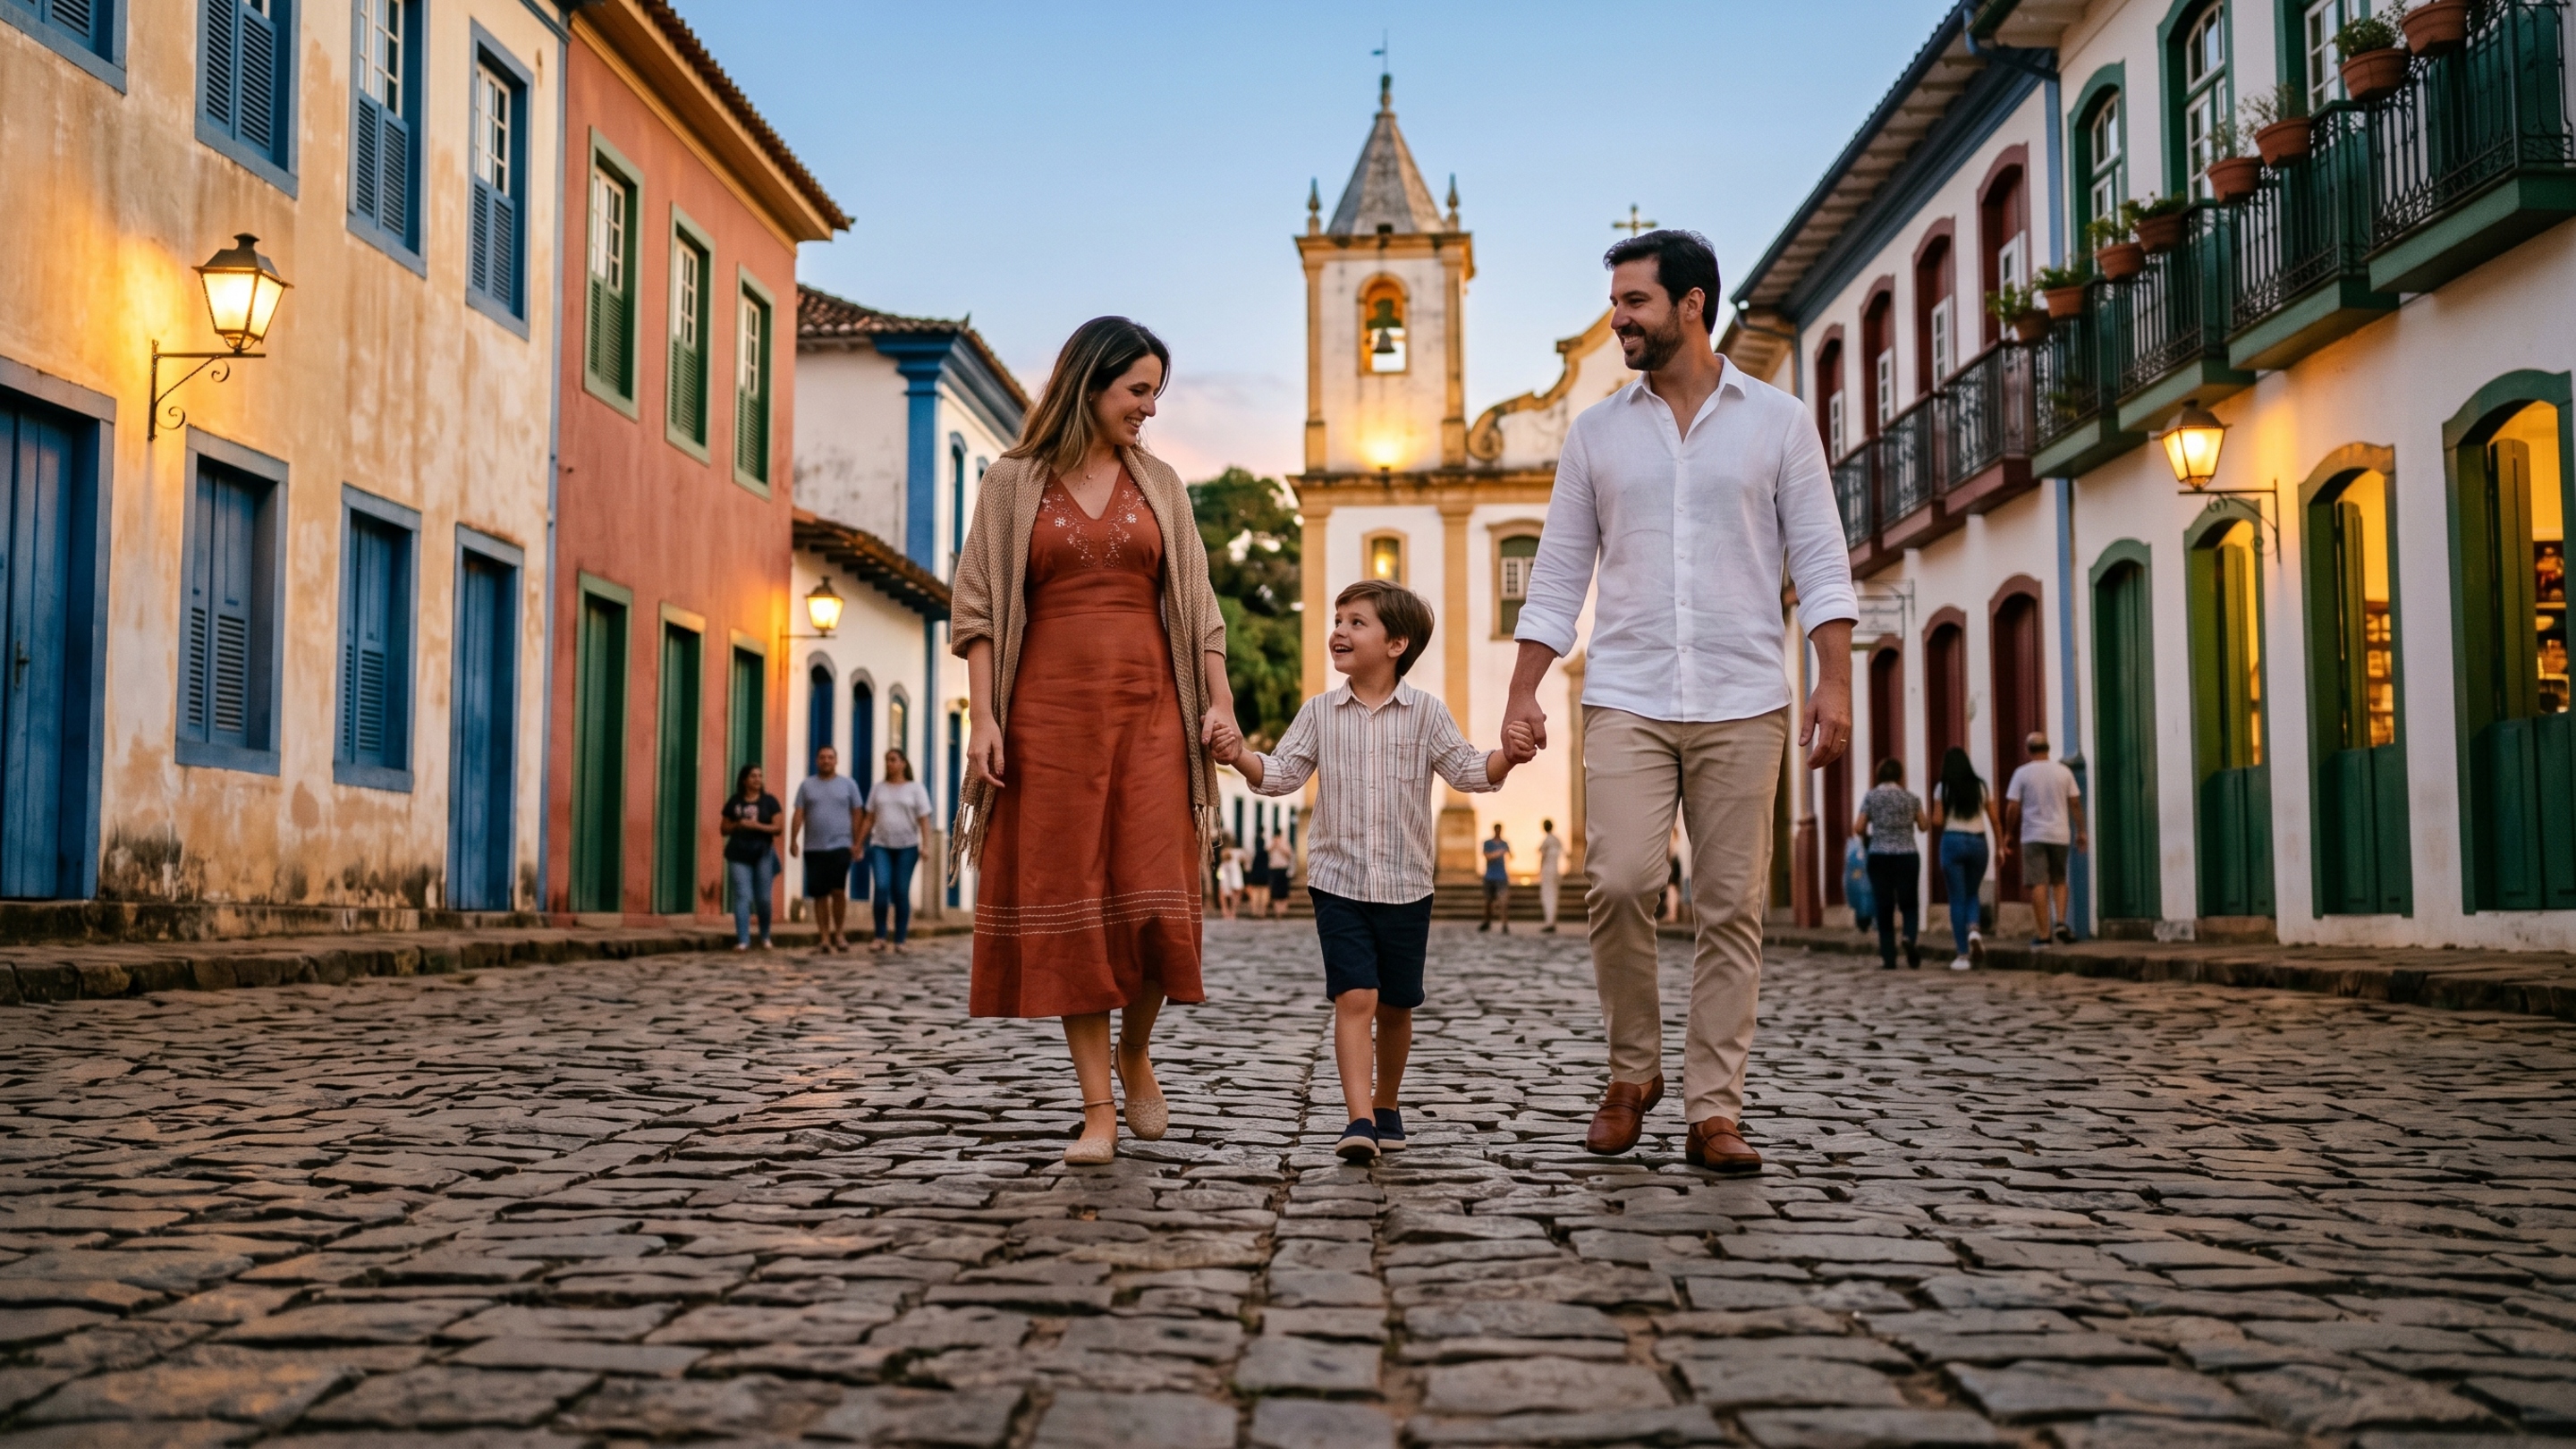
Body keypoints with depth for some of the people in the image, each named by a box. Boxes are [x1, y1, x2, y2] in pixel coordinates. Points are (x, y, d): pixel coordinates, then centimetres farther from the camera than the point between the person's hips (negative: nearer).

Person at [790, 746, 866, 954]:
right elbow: (798, 815, 4)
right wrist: (793, 841, -7)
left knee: (838, 891, -11)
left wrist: (857, 843, 2)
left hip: (840, 846, -2)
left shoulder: (848, 784, 6)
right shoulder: (807, 785, 9)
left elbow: (857, 815, 7)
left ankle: (837, 932, 8)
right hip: (814, 849, 2)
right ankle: (825, 937, 9)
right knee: (819, 895, 3)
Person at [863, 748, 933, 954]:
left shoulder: (915, 788, 5)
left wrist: (925, 846, -11)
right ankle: (879, 937, -4)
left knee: (901, 892, 0)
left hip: (907, 847, -1)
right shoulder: (879, 788, 13)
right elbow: (870, 819, 13)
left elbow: (924, 819, -1)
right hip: (880, 845, 1)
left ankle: (900, 941, 5)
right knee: (881, 887, -14)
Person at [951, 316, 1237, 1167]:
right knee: (1068, 906, -3)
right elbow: (978, 608, 2)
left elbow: (1195, 604, 12)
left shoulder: (1159, 484, 14)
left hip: (1147, 711, 2)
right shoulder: (1014, 483, 7)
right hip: (1049, 713, -2)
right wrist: (982, 717, -8)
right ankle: (1098, 1112, 3)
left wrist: (1217, 699, 0)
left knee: (1154, 903, -7)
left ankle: (1136, 1054, 21)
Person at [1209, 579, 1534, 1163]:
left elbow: (1467, 770, -3)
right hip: (1338, 880, 0)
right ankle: (1359, 1121, -17)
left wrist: (1506, 756, -22)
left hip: (1406, 885, 1)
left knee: (1395, 1006, 11)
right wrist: (1240, 757, -15)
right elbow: (1281, 773, 3)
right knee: (1354, 998, -13)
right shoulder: (1319, 713, 4)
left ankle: (1387, 1103, 32)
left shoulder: (1426, 713, 0)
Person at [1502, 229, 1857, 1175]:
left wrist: (1835, 682, -8)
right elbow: (1559, 574, 11)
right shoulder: (1596, 432, 12)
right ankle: (1631, 1070, 8)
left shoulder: (1778, 422, 7)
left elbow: (1820, 562, 3)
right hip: (1627, 698, 1)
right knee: (1619, 883, -13)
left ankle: (1713, 1112, 6)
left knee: (1732, 907, -1)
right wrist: (1522, 694, 4)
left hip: (1744, 703, -1)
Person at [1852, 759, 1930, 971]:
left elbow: (1858, 828, -4)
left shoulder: (1871, 797, 0)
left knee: (1884, 907, 5)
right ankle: (1909, 938, -20)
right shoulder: (1910, 798, 3)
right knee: (1909, 904, 10)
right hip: (1907, 856, 0)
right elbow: (1923, 826, 13)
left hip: (1880, 857, 0)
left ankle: (1888, 958, 2)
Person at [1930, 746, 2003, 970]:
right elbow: (1994, 820, 4)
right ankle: (1974, 930, -10)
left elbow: (1937, 822, -6)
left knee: (1957, 898, 3)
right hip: (1978, 842, 3)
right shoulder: (1981, 787, 5)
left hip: (1953, 841, -2)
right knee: (1972, 894, 20)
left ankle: (1963, 954, 1)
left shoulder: (1943, 789, -2)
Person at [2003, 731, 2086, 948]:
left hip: (2033, 836, -3)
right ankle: (2060, 921, 0)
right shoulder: (2064, 772, 4)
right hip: (2060, 835, 3)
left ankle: (2044, 934, -4)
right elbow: (2075, 803, 5)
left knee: (2038, 884, -2)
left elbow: (2012, 807, -4)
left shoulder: (2022, 773, -4)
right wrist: (2081, 831, 13)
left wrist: (2008, 832, 8)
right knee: (2059, 880, 18)